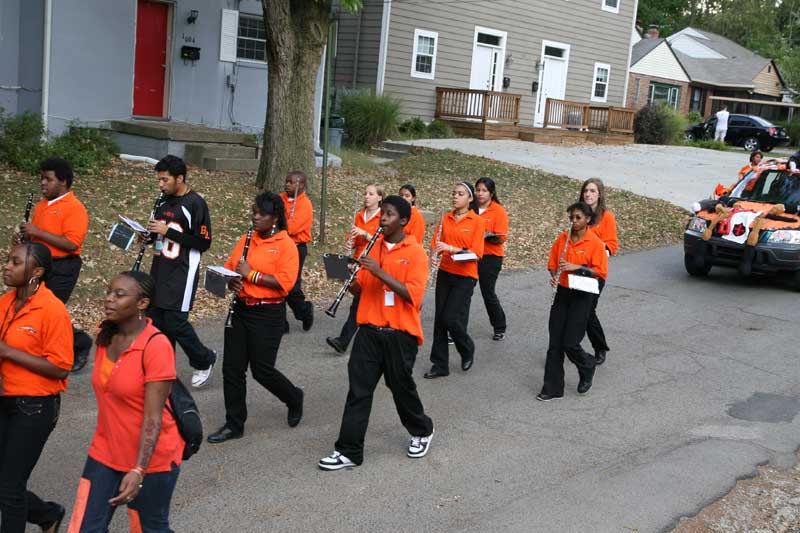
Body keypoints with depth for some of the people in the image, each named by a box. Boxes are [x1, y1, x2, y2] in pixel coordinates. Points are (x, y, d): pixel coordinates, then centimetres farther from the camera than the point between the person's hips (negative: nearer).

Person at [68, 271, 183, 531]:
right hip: (105, 452, 6)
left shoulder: (156, 346, -22)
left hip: (150, 456, -6)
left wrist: (138, 470, -28)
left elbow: (153, 418, -24)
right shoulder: (105, 337, 1)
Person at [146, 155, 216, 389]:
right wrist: (151, 234, 1)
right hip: (159, 270, 8)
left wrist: (168, 231, -18)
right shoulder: (164, 201, 12)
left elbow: (203, 242, -15)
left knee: (175, 322, -8)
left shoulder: (195, 203, -12)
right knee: (155, 320, 7)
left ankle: (204, 361, 15)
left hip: (182, 272, -8)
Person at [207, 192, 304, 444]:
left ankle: (294, 398, 28)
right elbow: (229, 266, 17)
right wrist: (232, 280, -5)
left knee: (262, 370, -2)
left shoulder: (286, 245, -9)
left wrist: (251, 274, -18)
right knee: (232, 368, 5)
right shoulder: (246, 240, 10)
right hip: (241, 309, 6)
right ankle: (234, 425, 16)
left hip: (268, 314, -6)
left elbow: (285, 283, -18)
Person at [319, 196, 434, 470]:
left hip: (400, 333, -4)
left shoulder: (416, 253, -8)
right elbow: (359, 287, 12)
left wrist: (380, 272, -25)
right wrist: (352, 278, -11)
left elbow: (413, 295, -19)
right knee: (358, 389, 0)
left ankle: (422, 431, 37)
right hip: (369, 330, 4)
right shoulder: (372, 247, 9)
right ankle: (349, 451, 5)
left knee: (401, 386, 10)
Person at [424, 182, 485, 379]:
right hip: (445, 274, 5)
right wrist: (435, 252, -17)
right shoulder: (445, 219, 7)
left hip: (465, 276, -5)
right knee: (439, 320, 5)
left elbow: (477, 253, -13)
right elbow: (436, 244, 6)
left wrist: (453, 249, -24)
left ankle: (467, 350, 19)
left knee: (451, 318, -9)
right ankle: (440, 365, 15)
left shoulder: (477, 222, -7)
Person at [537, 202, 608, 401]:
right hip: (562, 293, 5)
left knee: (570, 343, -6)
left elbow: (600, 272, -10)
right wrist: (553, 276, -8)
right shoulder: (562, 238, 5)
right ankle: (552, 389, 11)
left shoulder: (595, 242, -8)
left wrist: (577, 267, -20)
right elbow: (553, 263, 12)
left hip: (581, 296, -4)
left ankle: (588, 368, 26)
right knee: (555, 343, 3)